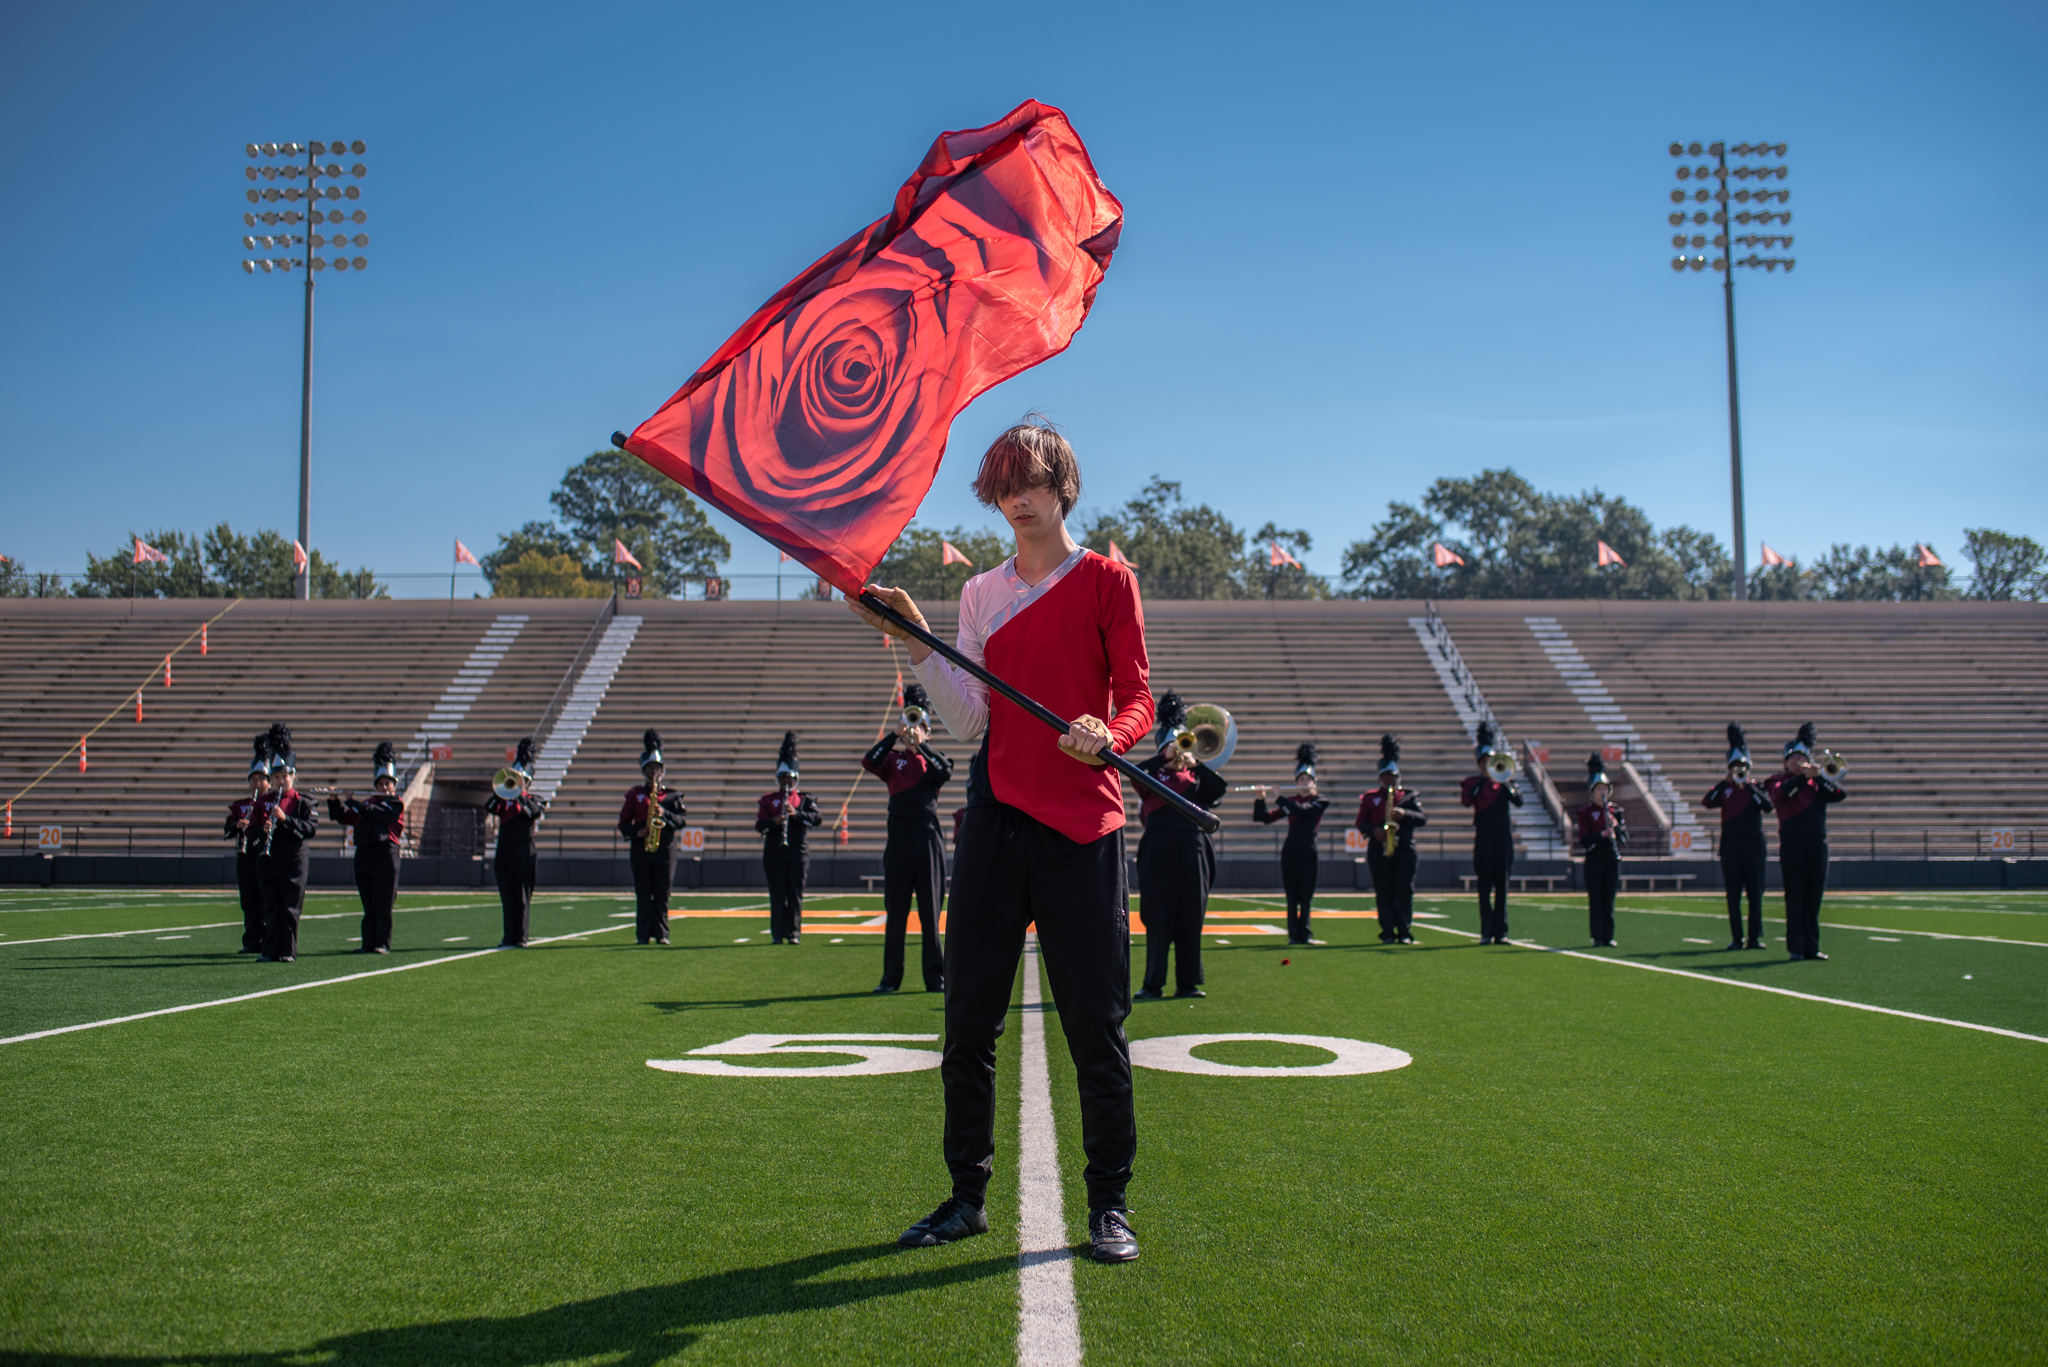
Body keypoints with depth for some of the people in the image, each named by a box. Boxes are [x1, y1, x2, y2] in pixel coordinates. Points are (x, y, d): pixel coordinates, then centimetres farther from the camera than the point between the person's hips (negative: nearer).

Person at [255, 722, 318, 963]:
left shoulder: (303, 802, 1)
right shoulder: (263, 802, 10)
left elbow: (311, 828, -12)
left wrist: (285, 819, -23)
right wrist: (262, 830, -15)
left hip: (294, 862, -2)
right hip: (267, 861, 2)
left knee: (290, 909, 0)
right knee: (271, 908, 3)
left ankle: (288, 951, 7)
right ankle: (271, 951, 8)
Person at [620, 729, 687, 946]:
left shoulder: (672, 795, 10)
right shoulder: (634, 794, 10)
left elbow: (681, 821, 2)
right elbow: (623, 822, 8)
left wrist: (665, 813, -15)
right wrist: (636, 832, -11)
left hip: (665, 848, 0)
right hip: (640, 848, 0)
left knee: (662, 893, 0)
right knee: (643, 893, 0)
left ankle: (661, 934, 5)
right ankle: (643, 935, 4)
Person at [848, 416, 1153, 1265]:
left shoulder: (1106, 581, 4)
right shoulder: (981, 594, 14)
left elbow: (1138, 699, -2)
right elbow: (970, 722, 8)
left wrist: (1108, 735, -23)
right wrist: (917, 644, -2)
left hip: (1083, 824, -3)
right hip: (997, 817, 4)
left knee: (1096, 1027, 0)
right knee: (967, 1022, 6)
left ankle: (1109, 1206, 13)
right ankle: (967, 1196, 20)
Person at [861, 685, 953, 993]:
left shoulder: (932, 759, 12)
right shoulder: (893, 758, 12)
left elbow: (946, 771, -11)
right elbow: (868, 762, -9)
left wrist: (920, 745, -13)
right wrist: (895, 735, -12)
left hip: (929, 838, 0)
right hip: (898, 840, 0)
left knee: (931, 912, 2)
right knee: (895, 913, 3)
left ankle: (936, 977, 6)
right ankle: (891, 977, 9)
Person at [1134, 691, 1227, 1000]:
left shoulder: (1197, 775, 16)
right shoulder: (1154, 773, 8)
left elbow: (1220, 788, -3)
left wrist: (1195, 763, -12)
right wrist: (1166, 758, -18)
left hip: (1193, 851, 3)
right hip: (1159, 851, -3)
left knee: (1191, 917, 4)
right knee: (1158, 919, -2)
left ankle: (1188, 982, 11)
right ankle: (1154, 984, 3)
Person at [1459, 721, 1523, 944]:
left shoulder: (1505, 781, 11)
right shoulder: (1472, 783, 6)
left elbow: (1518, 801, -4)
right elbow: (1465, 800, -14)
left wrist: (1507, 783, -19)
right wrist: (1484, 778, -13)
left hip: (1503, 836, 2)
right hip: (1484, 836, -2)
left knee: (1502, 885, 2)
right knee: (1484, 886, -1)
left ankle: (1500, 932, 4)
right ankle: (1486, 932, 1)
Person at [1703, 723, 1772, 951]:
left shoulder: (1757, 788, 8)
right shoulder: (1724, 788, 8)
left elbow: (1768, 806, -11)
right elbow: (1707, 802, -11)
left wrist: (1747, 785, -15)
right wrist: (1727, 780, -14)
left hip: (1753, 844, 0)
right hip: (1730, 845, 0)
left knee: (1755, 892, 0)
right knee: (1733, 894, 0)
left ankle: (1755, 937, 4)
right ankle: (1736, 938, 4)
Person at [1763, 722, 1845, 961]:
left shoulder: (1817, 783, 16)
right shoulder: (1778, 781, 7)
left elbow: (1840, 794, -1)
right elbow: (1780, 792, -17)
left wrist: (1819, 774, -11)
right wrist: (1803, 776, -28)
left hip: (1818, 844, 4)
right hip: (1792, 845, -4)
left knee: (1814, 899, 5)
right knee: (1795, 898, -3)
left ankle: (1812, 947, 11)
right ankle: (1796, 948, -1)